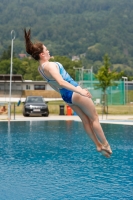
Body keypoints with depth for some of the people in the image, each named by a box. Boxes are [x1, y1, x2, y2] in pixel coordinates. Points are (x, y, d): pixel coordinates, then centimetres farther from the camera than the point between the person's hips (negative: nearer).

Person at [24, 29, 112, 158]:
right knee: (94, 118, 6)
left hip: (66, 96, 9)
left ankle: (98, 145, 21)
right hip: (74, 93, -9)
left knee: (85, 120, 17)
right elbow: (61, 82, -35)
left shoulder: (40, 68, 4)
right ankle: (105, 144, 14)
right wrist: (80, 91, -39)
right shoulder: (49, 65, -24)